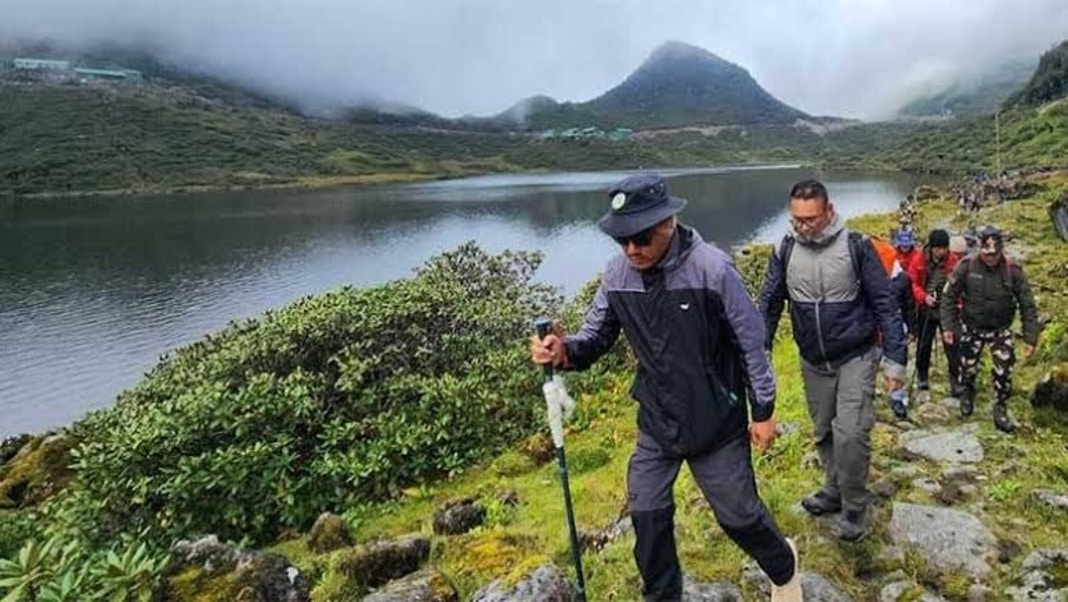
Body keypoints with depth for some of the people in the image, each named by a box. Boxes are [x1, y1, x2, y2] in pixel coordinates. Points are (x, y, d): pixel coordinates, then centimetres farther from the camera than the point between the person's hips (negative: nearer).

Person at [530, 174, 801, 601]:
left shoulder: (712, 268, -22)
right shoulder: (617, 274, -9)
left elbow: (751, 342, -12)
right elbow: (595, 337, -2)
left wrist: (763, 411, -5)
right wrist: (565, 352, -25)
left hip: (716, 420, -4)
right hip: (655, 421, 4)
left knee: (737, 513, 11)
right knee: (647, 514, 9)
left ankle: (783, 567, 45)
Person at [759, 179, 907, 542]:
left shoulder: (856, 247, -13)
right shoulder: (785, 251, -4)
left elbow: (884, 305, -9)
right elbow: (769, 304, 3)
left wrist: (894, 360, -11)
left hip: (856, 358, -4)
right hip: (813, 363, 4)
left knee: (851, 433, -11)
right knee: (823, 432, 15)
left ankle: (855, 506, 10)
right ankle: (835, 490, 37)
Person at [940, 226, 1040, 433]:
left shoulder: (1013, 271, -14)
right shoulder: (966, 267, -16)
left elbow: (1028, 306, -7)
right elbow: (949, 296, -6)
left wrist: (1030, 338, -8)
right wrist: (948, 326, -9)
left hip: (1000, 330, 0)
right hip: (971, 328, 0)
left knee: (1004, 372, -3)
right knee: (967, 368, 8)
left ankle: (1001, 410, 17)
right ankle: (967, 394, 41)